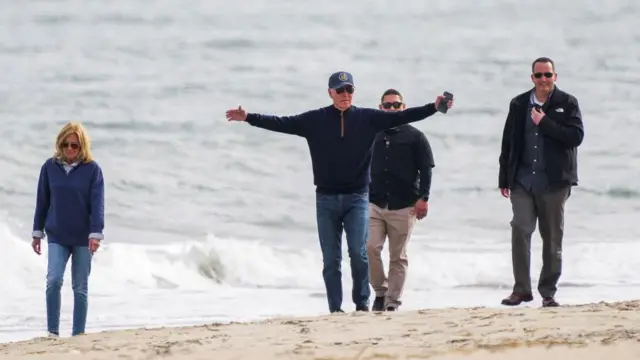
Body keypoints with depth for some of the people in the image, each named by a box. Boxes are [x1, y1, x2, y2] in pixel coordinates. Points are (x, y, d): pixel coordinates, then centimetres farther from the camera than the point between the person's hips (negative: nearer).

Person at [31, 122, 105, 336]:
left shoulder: (92, 169, -5)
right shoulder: (50, 167, 1)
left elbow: (97, 203, -7)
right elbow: (42, 201, 8)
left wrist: (95, 234, -16)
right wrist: (37, 232, 9)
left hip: (83, 238, -1)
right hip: (56, 236, 1)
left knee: (80, 287, 4)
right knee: (53, 280, -14)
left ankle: (78, 334, 10)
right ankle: (52, 331, -6)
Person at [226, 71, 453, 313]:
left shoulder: (367, 118, 2)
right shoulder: (314, 120, 2)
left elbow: (400, 117, -1)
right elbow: (281, 123, 0)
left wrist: (434, 107, -9)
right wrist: (248, 118, -8)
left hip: (357, 197, -1)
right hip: (326, 199, 1)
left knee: (359, 253, -11)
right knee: (331, 259, 2)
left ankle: (362, 303, 4)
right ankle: (335, 309, 6)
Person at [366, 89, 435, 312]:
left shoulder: (415, 137, 4)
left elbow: (426, 169, 2)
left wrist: (423, 198, -8)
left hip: (404, 207, -2)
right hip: (374, 205, 2)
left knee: (398, 257, 1)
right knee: (370, 248, -14)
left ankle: (393, 302, 6)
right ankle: (380, 292, 4)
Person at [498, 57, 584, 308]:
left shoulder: (567, 104, 2)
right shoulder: (519, 105, 9)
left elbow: (576, 136, -11)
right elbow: (508, 143, 11)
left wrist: (545, 123, -15)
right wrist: (504, 179, 8)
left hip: (554, 181, -1)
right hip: (523, 181, 1)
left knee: (553, 238, 4)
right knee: (520, 230, -11)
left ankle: (548, 292, 13)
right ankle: (521, 289, -5)